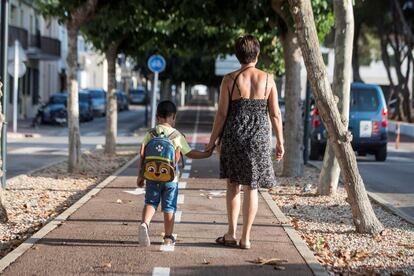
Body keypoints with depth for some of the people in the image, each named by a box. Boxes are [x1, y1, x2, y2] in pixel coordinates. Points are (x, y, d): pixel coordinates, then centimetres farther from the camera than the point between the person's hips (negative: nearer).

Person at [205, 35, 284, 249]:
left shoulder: (229, 80, -5)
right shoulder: (267, 79, -1)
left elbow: (222, 114, -5)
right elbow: (275, 114, 1)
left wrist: (212, 141, 4)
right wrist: (280, 142, 9)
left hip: (233, 136, -1)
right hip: (259, 137, 1)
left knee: (233, 185, 14)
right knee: (251, 187, 8)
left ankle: (231, 234, 11)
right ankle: (245, 238, 10)